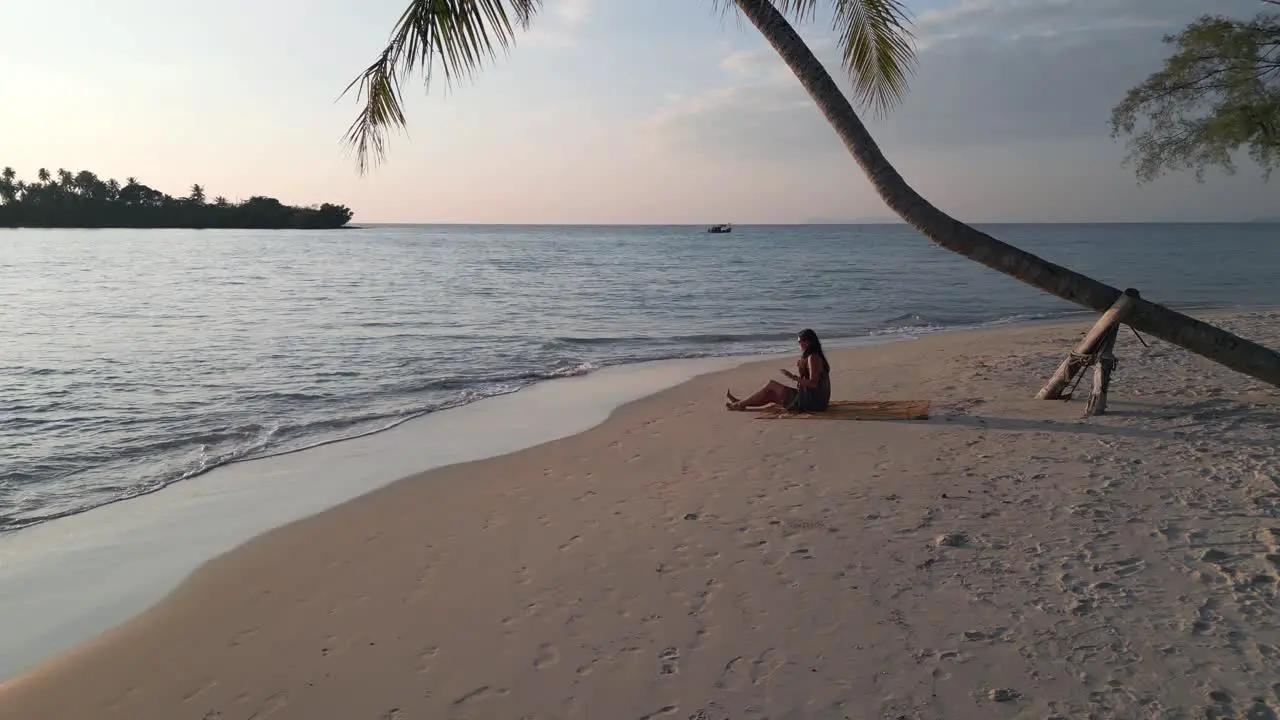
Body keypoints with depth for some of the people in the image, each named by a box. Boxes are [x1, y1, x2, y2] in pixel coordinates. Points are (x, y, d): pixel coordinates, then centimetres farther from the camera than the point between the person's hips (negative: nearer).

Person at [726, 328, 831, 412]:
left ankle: (740, 404, 7)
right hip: (816, 401, 9)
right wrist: (801, 370, 1)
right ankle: (741, 403, 25)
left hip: (811, 403, -9)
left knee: (771, 384, -2)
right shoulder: (814, 356, 17)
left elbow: (813, 383, -24)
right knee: (772, 395, 16)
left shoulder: (813, 358, -14)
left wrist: (793, 377, -21)